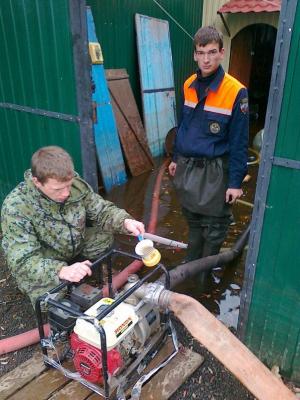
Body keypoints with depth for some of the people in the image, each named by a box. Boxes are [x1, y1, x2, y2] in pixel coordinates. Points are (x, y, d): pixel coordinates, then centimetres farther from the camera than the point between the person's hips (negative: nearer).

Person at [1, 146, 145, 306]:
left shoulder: (77, 185, -19)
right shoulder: (15, 207, -30)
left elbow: (102, 211, -6)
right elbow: (22, 261, -31)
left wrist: (125, 221, -27)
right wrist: (62, 271, -48)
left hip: (78, 248, 4)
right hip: (43, 266, -4)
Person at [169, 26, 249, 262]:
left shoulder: (235, 91, -15)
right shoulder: (189, 85, 3)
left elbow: (239, 142, -13)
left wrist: (235, 182, -14)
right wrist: (176, 159, 17)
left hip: (214, 171, -5)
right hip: (186, 167, 6)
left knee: (213, 229, 9)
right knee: (193, 222, 21)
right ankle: (190, 267, 41)